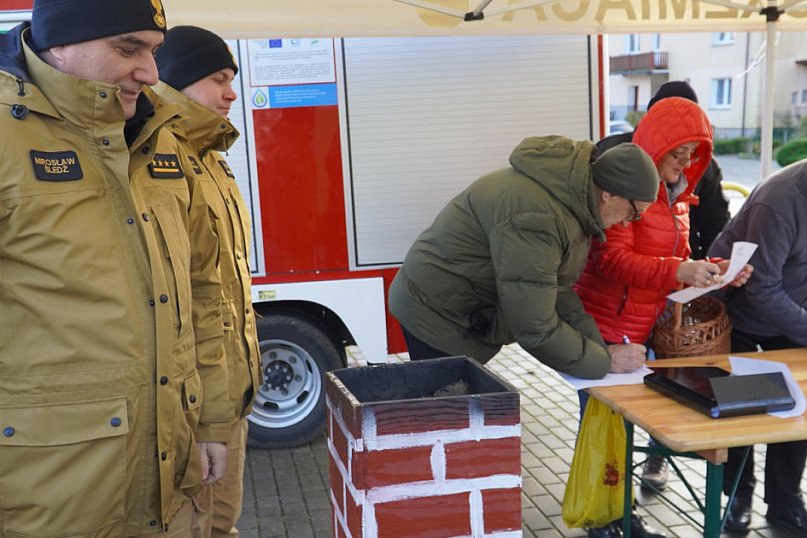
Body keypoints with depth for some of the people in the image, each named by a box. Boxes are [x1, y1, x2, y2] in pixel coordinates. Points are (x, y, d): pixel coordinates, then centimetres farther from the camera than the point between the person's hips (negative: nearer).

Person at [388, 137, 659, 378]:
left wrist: (600, 348, -3)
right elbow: (535, 328, -28)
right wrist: (606, 361, -17)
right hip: (439, 315, -10)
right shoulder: (537, 217, -32)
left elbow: (557, 291, 5)